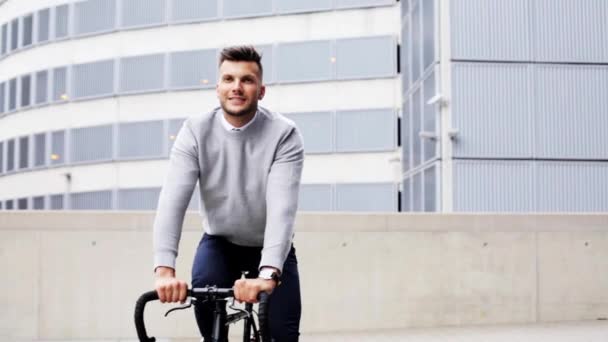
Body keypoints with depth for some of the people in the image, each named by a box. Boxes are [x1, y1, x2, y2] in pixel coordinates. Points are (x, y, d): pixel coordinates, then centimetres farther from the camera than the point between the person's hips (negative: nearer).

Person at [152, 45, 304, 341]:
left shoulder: (284, 134, -23)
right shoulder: (195, 131, -18)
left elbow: (282, 207, -34)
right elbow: (172, 201, -28)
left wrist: (268, 275, -50)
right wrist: (165, 269, -43)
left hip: (269, 246, -1)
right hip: (220, 242, 1)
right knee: (203, 292, -29)